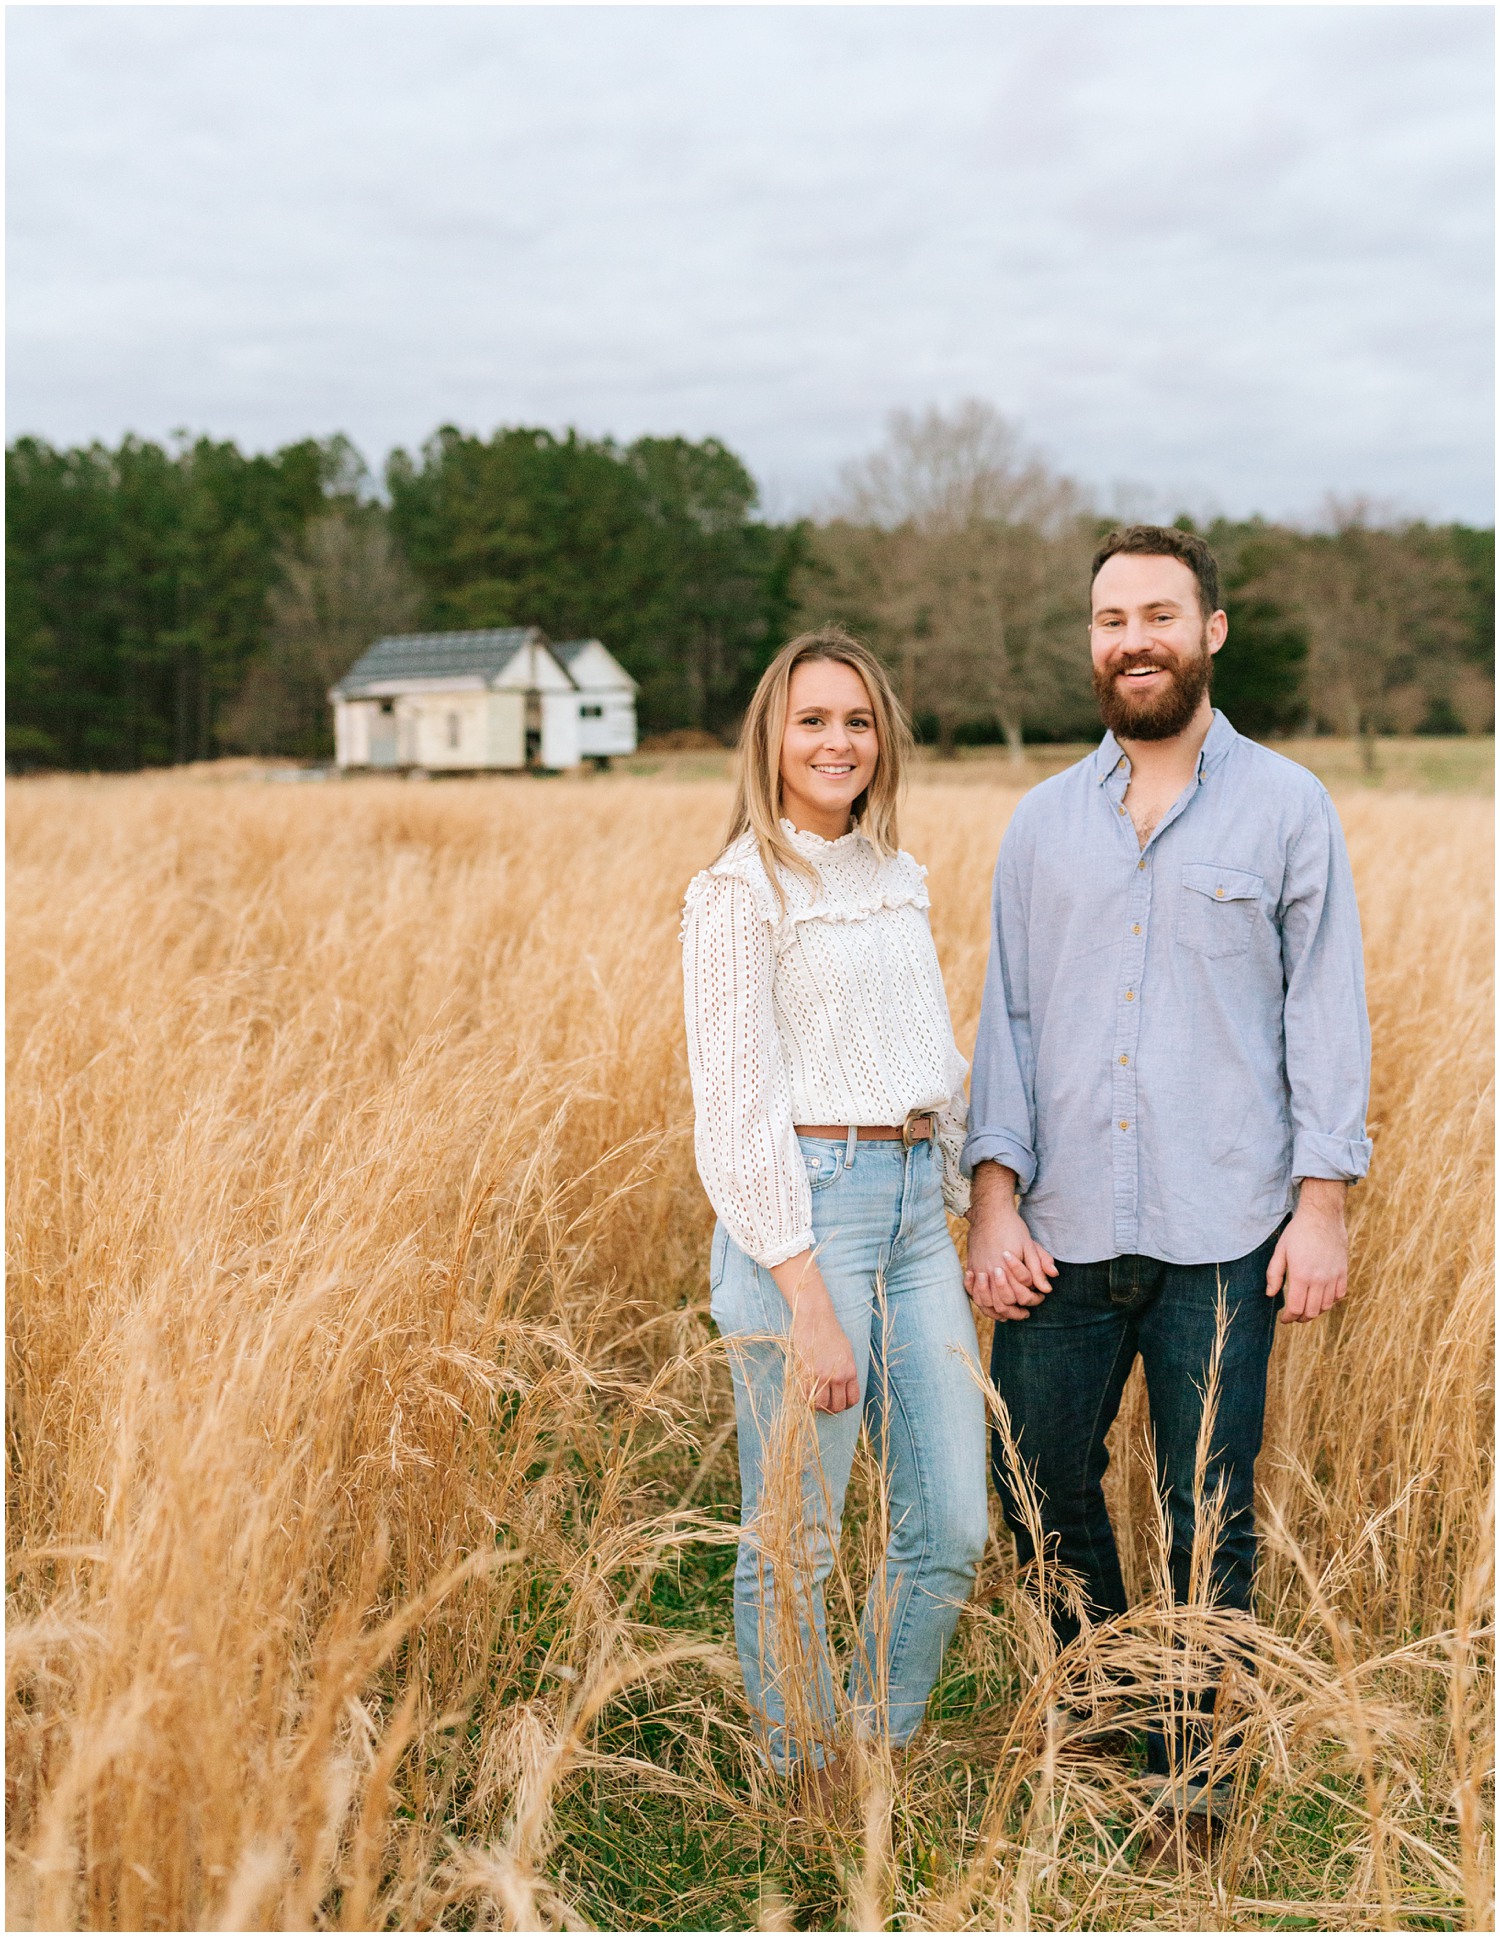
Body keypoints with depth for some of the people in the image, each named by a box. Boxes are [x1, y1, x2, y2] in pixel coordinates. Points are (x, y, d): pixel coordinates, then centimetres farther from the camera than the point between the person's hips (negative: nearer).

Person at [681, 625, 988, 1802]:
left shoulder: (900, 877, 15)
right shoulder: (741, 891, -7)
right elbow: (734, 1106, -13)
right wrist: (808, 1298, -17)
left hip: (916, 1199, 7)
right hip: (805, 1206, -7)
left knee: (952, 1529, 8)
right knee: (795, 1537, 2)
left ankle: (880, 1757, 28)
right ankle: (807, 1792, 22)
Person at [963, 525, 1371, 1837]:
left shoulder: (1287, 807, 2)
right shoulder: (1044, 823, 9)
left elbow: (1327, 1013, 1)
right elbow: (1006, 1017, 8)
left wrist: (1324, 1203, -6)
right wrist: (994, 1198, -2)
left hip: (1224, 1237, -2)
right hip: (1064, 1233, 3)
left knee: (1211, 1515, 6)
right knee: (1040, 1484, 10)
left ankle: (1187, 1755, 27)